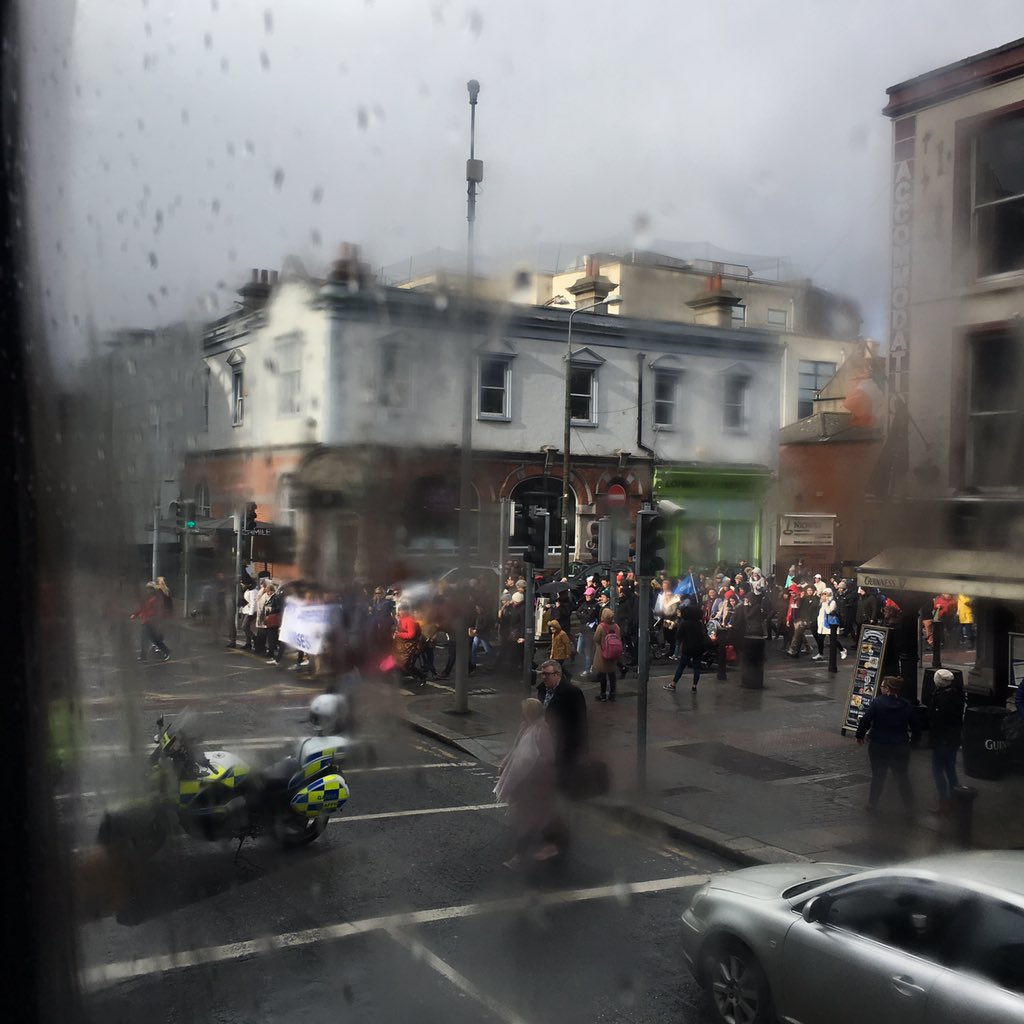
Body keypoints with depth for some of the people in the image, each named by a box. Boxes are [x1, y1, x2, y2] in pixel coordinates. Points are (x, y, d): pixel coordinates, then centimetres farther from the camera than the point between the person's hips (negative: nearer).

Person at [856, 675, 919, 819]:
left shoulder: (877, 703, -16)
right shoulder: (906, 705, -4)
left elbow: (865, 721, -16)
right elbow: (914, 726, 2)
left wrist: (860, 736, -1)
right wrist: (913, 738, 20)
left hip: (879, 747, -2)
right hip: (901, 747, 2)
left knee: (878, 776, 13)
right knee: (903, 778, 12)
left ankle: (873, 806, 22)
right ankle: (909, 810, 14)